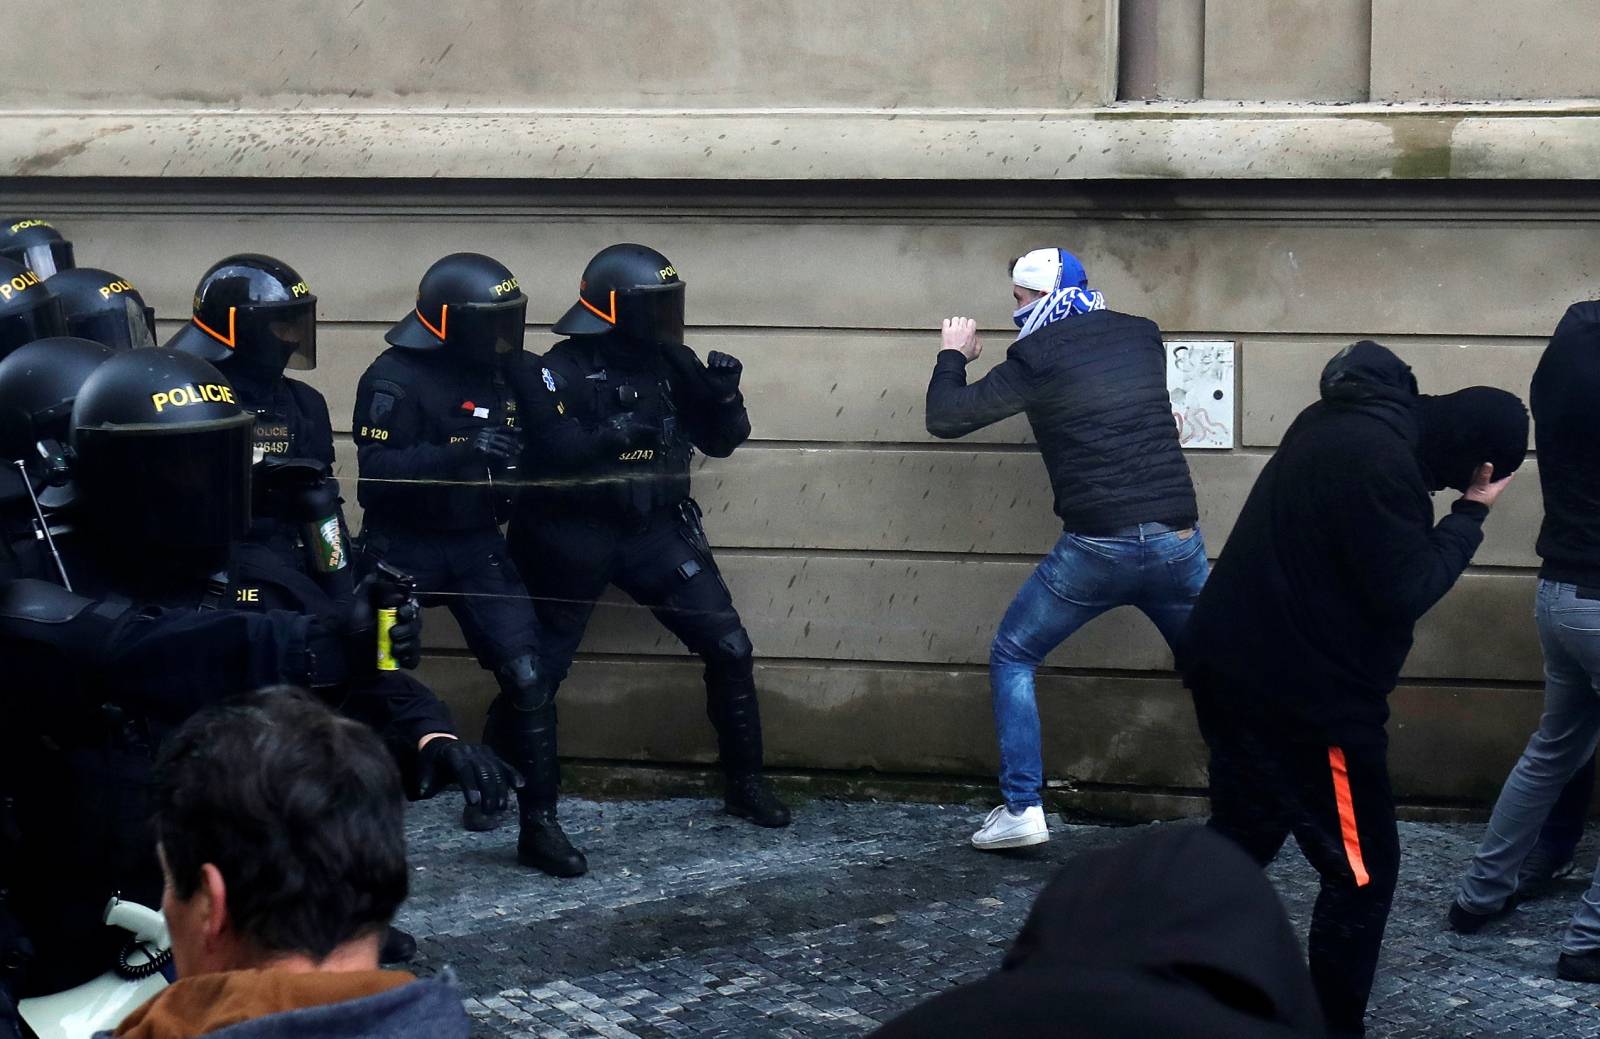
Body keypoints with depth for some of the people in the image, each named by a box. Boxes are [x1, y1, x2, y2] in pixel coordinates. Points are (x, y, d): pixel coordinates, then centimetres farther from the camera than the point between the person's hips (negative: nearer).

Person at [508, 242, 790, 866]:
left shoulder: (672, 364, 3)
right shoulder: (559, 371, -11)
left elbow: (720, 442, 8)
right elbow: (546, 451, -23)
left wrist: (724, 396, -11)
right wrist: (611, 433, -34)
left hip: (656, 530, 4)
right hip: (576, 536, -4)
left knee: (730, 650, 0)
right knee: (539, 670, -1)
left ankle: (744, 784, 14)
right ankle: (533, 799, 14)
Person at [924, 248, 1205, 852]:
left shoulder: (1038, 357, -5)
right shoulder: (1144, 337, 10)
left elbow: (945, 419, -2)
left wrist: (953, 356, 17)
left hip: (1096, 548, -4)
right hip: (1178, 542, 4)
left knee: (1012, 658, 13)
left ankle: (1021, 808, 5)